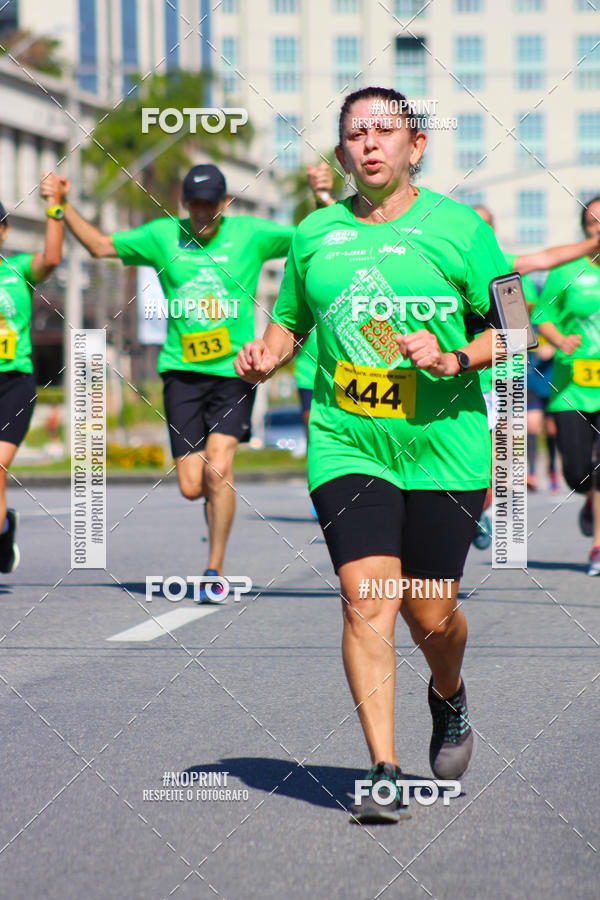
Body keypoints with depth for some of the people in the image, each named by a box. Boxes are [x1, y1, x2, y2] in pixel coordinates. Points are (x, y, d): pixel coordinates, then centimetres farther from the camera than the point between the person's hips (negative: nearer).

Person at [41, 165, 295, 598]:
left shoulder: (250, 234, 3)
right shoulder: (162, 235, 8)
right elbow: (101, 245, 17)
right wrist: (64, 206, 10)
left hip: (233, 371, -2)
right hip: (182, 371, 2)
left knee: (218, 468, -18)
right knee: (191, 487, -4)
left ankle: (215, 569, -4)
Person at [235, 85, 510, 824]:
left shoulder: (457, 227, 0)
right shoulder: (314, 236, 8)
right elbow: (289, 320, 22)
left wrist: (455, 359, -15)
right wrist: (265, 358, 0)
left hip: (444, 451, -1)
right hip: (347, 449, 1)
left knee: (430, 614, 4)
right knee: (366, 600, -14)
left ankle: (448, 698, 39)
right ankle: (383, 772, -11)